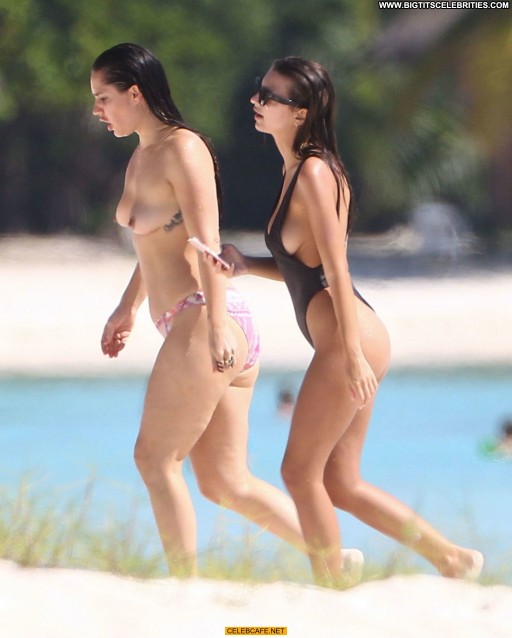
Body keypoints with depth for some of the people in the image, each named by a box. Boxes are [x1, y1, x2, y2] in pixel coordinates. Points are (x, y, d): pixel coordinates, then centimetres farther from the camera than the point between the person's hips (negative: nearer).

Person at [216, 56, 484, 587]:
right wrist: (244, 265, 5)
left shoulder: (314, 174, -13)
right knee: (340, 485, 12)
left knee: (300, 473, -2)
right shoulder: (294, 171, 16)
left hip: (348, 338, -10)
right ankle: (451, 559, 18)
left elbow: (335, 267, -17)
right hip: (346, 344, 10)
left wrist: (352, 354, -20)